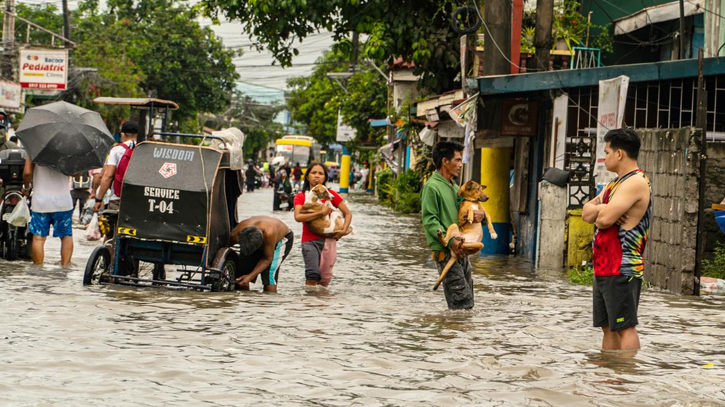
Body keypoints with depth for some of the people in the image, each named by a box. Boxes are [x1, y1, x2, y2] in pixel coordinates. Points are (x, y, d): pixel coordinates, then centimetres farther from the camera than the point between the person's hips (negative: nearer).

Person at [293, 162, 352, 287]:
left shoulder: (331, 195, 6)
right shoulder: (301, 197, 2)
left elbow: (348, 213, 9)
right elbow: (298, 217, -15)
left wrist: (344, 230, -8)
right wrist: (321, 213, -19)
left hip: (328, 239, 2)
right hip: (309, 240, -2)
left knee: (325, 277, 3)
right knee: (313, 273, -21)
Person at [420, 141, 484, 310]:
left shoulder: (455, 187, 18)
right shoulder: (432, 187, -9)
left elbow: (466, 210, 25)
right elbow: (429, 220, -15)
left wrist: (479, 214, 0)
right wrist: (450, 241, -24)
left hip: (460, 250, 9)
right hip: (445, 252, -9)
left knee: (467, 301, 10)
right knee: (462, 301, -13)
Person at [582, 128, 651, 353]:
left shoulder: (636, 182, -14)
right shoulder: (616, 183, 18)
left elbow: (605, 219, -22)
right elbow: (587, 211, 11)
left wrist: (598, 213, 1)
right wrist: (602, 210, -11)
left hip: (622, 269, -10)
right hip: (604, 267, 10)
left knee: (625, 327, -9)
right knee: (609, 327, 12)